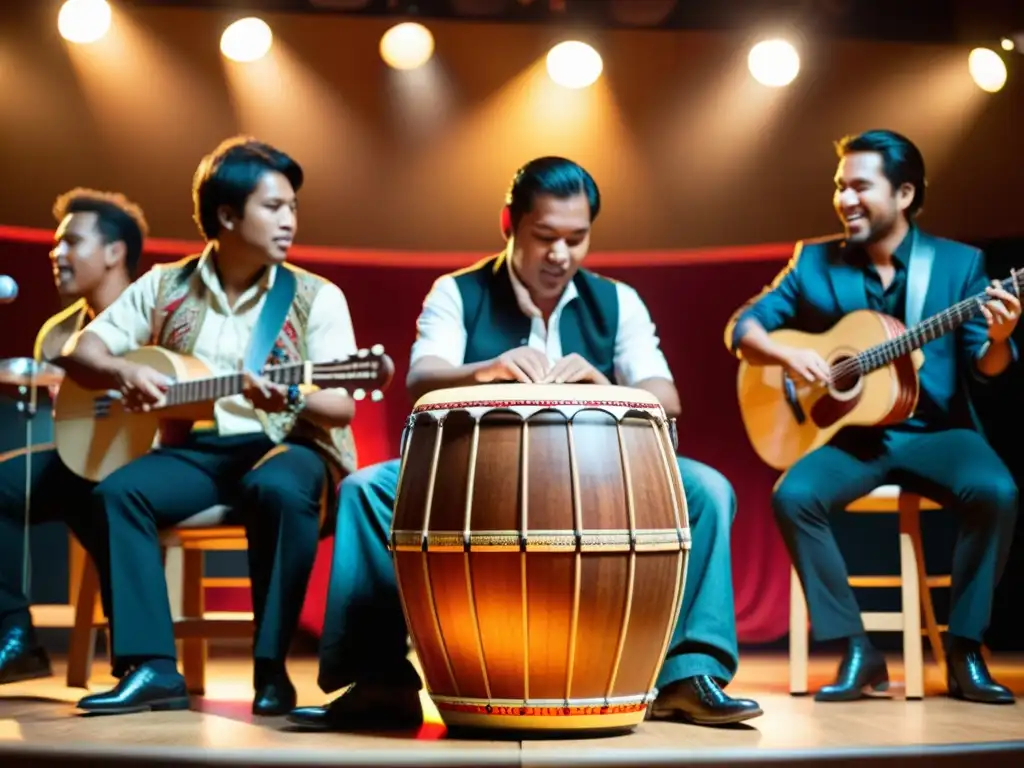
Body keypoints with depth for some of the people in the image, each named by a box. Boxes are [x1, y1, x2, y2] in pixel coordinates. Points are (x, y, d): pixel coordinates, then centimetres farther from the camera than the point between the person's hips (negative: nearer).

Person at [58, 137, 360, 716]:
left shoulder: (317, 297, 1)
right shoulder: (166, 287, 8)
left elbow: (341, 406, -7)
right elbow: (83, 350, 8)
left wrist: (293, 400, -29)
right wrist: (122, 371, -15)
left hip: (286, 446, -3)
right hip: (195, 449, 3)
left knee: (281, 491, -37)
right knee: (116, 491, -25)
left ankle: (272, 669, -25)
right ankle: (154, 667, -25)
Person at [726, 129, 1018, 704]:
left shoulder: (960, 262, 1)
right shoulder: (816, 261, 5)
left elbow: (986, 369, -3)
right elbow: (744, 326, 6)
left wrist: (998, 339, -26)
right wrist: (787, 355, -14)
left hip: (937, 432, -1)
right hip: (852, 433, 1)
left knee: (997, 492, -30)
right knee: (793, 496, -27)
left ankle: (965, 649, -12)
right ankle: (857, 650, -13)